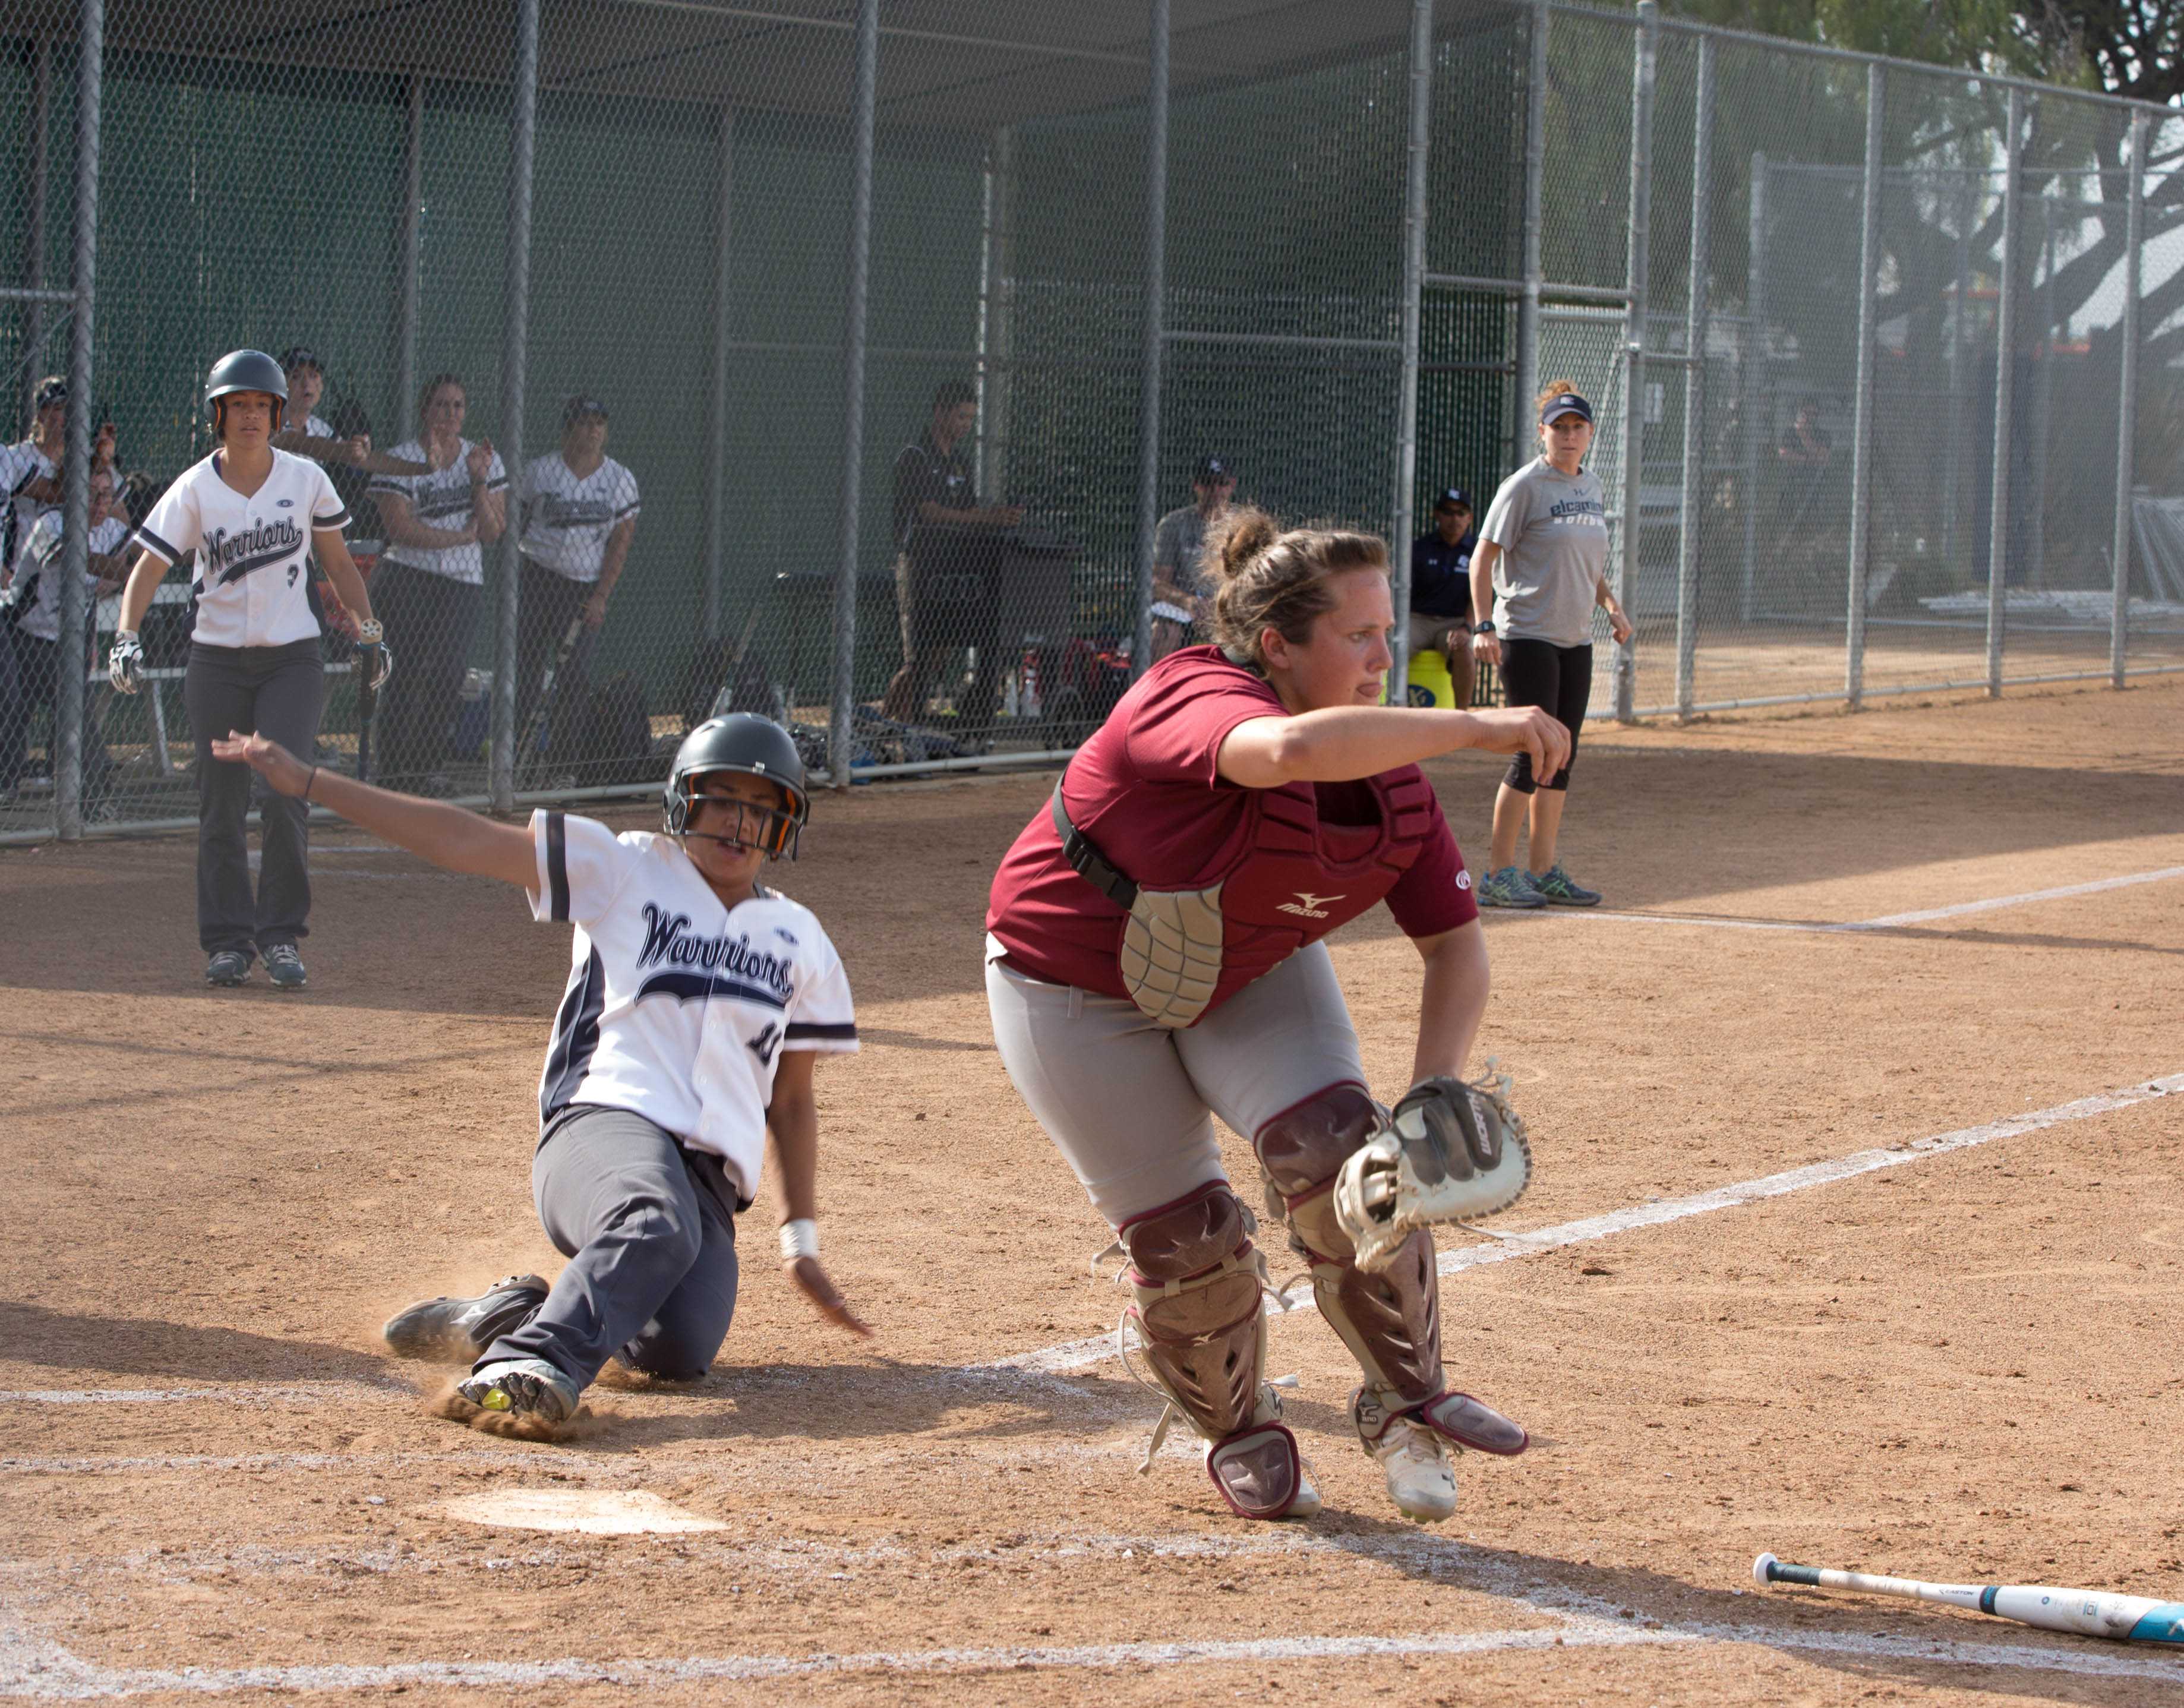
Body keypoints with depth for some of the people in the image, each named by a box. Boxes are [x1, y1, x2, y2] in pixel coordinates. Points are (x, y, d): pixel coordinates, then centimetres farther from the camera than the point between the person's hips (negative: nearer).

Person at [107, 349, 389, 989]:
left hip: (293, 658, 0)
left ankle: (282, 936, -2)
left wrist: (367, 629, 4)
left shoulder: (306, 481, 0)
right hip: (216, 664, 0)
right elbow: (148, 568, -10)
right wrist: (127, 636, -25)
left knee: (286, 795, -12)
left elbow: (338, 562, 11)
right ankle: (228, 940, 12)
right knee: (221, 806, 2)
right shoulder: (194, 490, -5)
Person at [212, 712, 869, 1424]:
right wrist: (306, 783, -5)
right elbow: (462, 841, 2)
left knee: (678, 1349, -27)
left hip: (712, 1174, 4)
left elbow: (792, 1099, 27)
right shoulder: (625, 870, 9)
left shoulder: (800, 943, 21)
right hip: (604, 1121, -4)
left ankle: (507, 1315, -4)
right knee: (655, 1224, -41)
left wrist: (802, 1241, 22)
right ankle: (530, 1362, -50)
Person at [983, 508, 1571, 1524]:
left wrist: (1434, 1092, -26)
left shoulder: (1390, 774, -16)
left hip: (1251, 979, 5)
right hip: (1079, 990, -4)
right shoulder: (1196, 703, -36)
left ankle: (1404, 1401, 0)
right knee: (1182, 1236, -4)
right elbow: (1293, 750, -60)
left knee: (1334, 1146, -18)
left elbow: (1454, 944, -10)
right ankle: (1235, 1434, 24)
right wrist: (1478, 728, -57)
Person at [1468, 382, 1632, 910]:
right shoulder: (1525, 487, -9)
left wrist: (1611, 606, 10)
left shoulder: (1593, 487, 13)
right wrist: (1484, 626, -21)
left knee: (1563, 757, 10)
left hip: (1575, 639, 8)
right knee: (1535, 754, -11)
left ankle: (1544, 871, 18)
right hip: (1527, 637, -8)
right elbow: (1483, 558, -11)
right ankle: (1498, 875, -5)